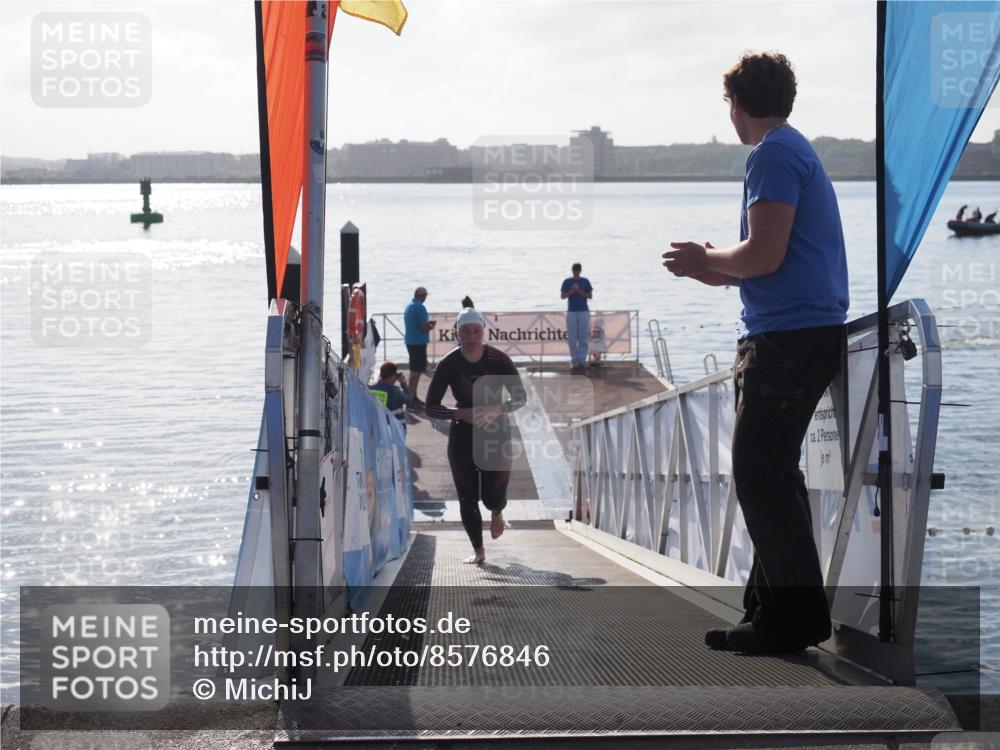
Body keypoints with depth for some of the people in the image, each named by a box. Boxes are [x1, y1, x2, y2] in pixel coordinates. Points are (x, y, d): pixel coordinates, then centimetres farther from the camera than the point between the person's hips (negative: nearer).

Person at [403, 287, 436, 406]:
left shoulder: (408, 306, 12)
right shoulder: (420, 307, -16)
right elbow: (424, 328, -20)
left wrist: (428, 323, 16)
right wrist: (431, 325, 0)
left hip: (410, 341, 9)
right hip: (419, 342, -9)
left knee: (414, 370, 17)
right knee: (417, 371, -7)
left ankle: (411, 396, 22)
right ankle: (413, 397, -9)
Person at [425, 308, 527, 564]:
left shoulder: (499, 360, -11)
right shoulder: (448, 365, -11)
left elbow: (520, 397, -3)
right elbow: (431, 408, -8)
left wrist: (496, 410, -22)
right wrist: (460, 413, -25)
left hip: (496, 432, -1)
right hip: (462, 435, 1)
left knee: (493, 495, -4)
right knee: (467, 496, 0)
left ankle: (497, 513, 35)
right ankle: (478, 551, 17)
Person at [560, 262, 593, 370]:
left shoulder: (585, 282, 7)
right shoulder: (567, 282, 6)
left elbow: (590, 296, 3)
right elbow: (563, 296, 0)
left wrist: (580, 292, -13)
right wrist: (572, 291, -17)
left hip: (584, 312, 0)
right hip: (571, 312, 0)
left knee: (583, 338, -3)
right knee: (572, 338, -3)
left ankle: (582, 361, 0)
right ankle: (575, 362, 2)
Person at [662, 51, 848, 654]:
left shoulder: (774, 154, -12)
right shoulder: (797, 149, 21)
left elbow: (765, 255, -20)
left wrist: (707, 258, -3)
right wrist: (715, 271, 24)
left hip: (789, 335, -10)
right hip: (811, 331, 10)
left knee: (761, 474, -9)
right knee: (770, 474, 14)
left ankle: (793, 616, -6)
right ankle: (776, 608, 19)